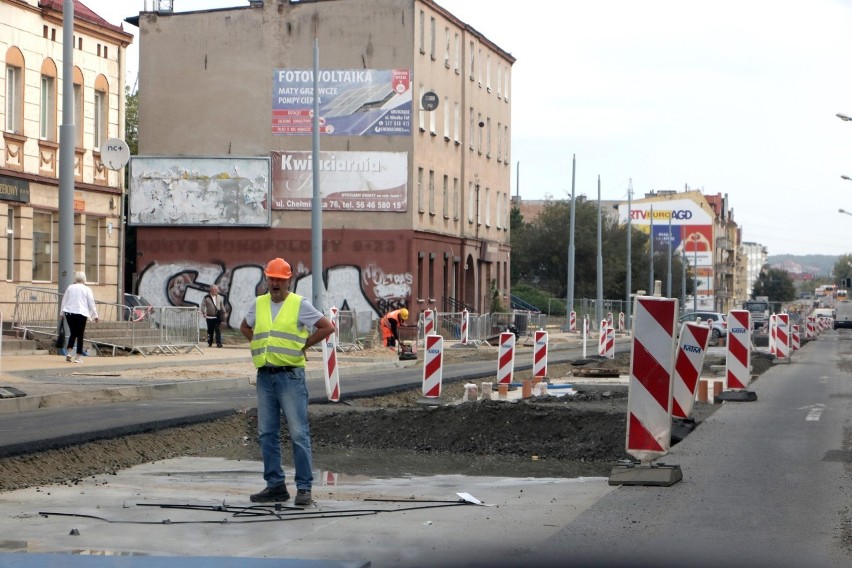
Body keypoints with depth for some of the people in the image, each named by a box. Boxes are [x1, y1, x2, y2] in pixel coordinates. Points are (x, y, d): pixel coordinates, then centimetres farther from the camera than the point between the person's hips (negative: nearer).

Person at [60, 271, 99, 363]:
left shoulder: (70, 288, 8)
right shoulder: (87, 289, 0)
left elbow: (64, 300, 13)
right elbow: (91, 303, 2)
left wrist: (62, 311, 23)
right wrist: (95, 315, 9)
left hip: (69, 313, 3)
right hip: (81, 314, -3)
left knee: (73, 333, 16)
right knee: (80, 335, 3)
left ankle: (68, 353, 1)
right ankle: (78, 357, 1)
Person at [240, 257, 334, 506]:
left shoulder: (300, 304, -2)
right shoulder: (258, 304, 12)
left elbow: (327, 327, -4)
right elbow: (245, 327, 28)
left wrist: (303, 345, -3)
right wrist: (260, 345, 13)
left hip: (290, 376, -5)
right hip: (265, 376, 5)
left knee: (298, 433, -6)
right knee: (267, 434, 7)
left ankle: (304, 488, -3)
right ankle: (275, 486, 14)